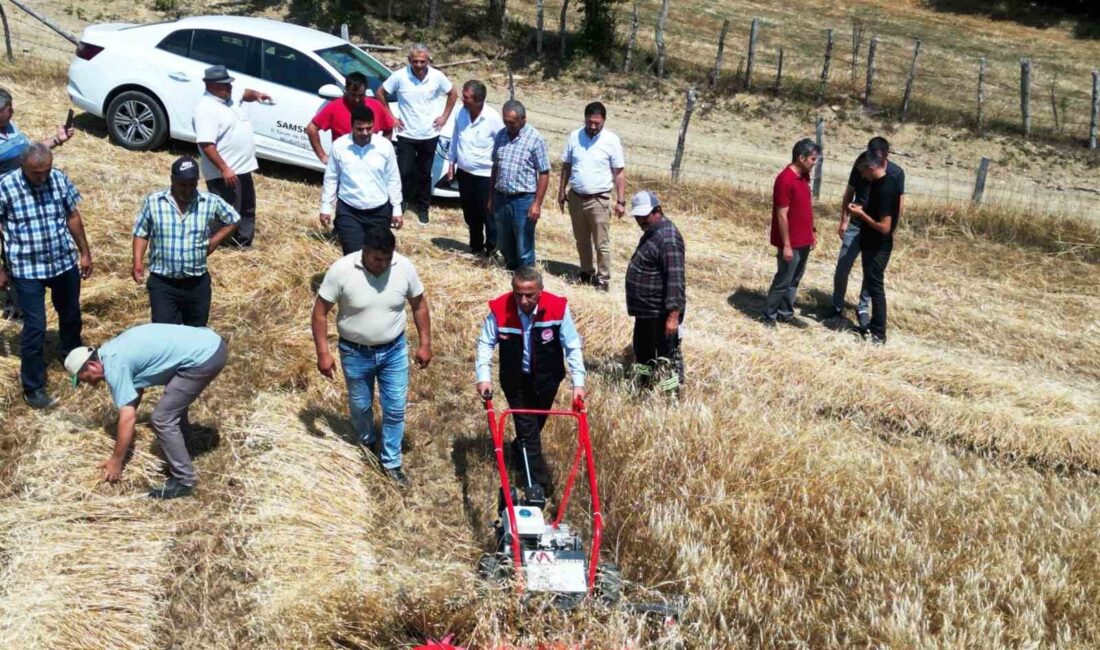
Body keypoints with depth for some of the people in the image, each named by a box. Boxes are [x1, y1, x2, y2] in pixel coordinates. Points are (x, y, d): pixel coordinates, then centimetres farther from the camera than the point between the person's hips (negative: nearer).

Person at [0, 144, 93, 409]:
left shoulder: (60, 179, -6)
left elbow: (73, 217, 6)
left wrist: (85, 253, 11)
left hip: (65, 262, 4)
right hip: (27, 269, -4)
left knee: (71, 316, 22)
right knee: (35, 327, -2)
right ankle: (33, 387, 11)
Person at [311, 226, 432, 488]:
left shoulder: (405, 267, -16)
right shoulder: (341, 270, -23)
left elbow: (419, 304, -1)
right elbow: (320, 312, -13)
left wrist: (425, 343, -1)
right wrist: (323, 352, -14)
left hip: (394, 350, 1)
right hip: (355, 352, -1)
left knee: (395, 409, 8)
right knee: (360, 406, 19)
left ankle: (391, 462, 26)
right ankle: (367, 442, 49)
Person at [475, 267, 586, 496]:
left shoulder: (558, 307, -25)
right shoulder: (499, 309, -25)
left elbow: (572, 346, -17)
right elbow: (486, 343, -12)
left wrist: (578, 382, -21)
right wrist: (484, 376, -22)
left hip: (547, 378, 2)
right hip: (516, 379, -1)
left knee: (536, 423, 21)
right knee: (527, 427, -1)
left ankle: (520, 455, 49)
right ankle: (539, 481, 9)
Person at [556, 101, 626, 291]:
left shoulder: (611, 140, -8)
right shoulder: (574, 137, 1)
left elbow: (619, 173, -5)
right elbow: (566, 166, 10)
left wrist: (621, 201, -8)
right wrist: (561, 191, 8)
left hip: (598, 199, -4)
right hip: (575, 197, 4)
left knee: (602, 244, -3)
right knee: (581, 240, 17)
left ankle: (603, 280, 6)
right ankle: (586, 273, 32)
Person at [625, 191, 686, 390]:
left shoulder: (668, 238, -22)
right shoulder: (651, 232, 11)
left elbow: (675, 278, -28)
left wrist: (673, 314, -31)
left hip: (661, 313, -11)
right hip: (645, 310, 11)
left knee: (667, 356, -1)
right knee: (643, 352, 23)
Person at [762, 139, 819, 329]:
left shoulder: (804, 176, 7)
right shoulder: (785, 180, -21)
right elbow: (782, 216, -21)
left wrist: (812, 231, 17)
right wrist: (786, 245, -20)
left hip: (803, 240, 9)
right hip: (791, 243, -9)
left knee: (794, 280, 16)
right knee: (783, 280, 2)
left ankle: (786, 313, 28)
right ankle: (769, 315, 15)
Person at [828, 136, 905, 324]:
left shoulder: (896, 173, -11)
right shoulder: (860, 165, -7)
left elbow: (900, 205, -4)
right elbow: (849, 194, 3)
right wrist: (844, 220, -1)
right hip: (855, 225, 1)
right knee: (842, 267, 1)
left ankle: (863, 307, 22)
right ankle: (837, 305, 17)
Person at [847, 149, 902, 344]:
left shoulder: (884, 190, -27)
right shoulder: (891, 181, 4)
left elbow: (884, 227, -28)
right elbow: (896, 213, 17)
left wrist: (861, 214, -18)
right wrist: (864, 210, 9)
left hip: (877, 246, -10)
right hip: (876, 244, 10)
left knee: (875, 287, -1)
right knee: (872, 285, 19)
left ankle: (879, 334, 7)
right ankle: (874, 325, 30)